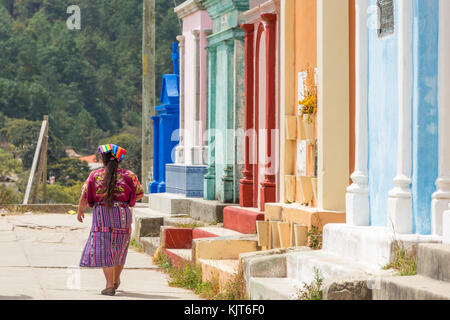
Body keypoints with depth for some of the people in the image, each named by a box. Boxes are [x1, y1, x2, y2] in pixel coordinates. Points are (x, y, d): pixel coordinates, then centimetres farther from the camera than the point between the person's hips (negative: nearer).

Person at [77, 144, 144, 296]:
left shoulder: (95, 175, -1)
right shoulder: (128, 175, 1)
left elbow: (84, 197, 1)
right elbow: (139, 193, 9)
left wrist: (80, 210, 18)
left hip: (101, 215, -2)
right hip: (123, 215, 2)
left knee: (104, 250, -2)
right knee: (119, 249, 18)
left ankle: (110, 285, -11)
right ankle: (116, 280, 32)